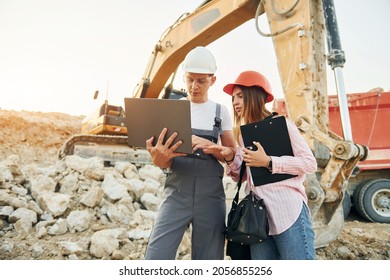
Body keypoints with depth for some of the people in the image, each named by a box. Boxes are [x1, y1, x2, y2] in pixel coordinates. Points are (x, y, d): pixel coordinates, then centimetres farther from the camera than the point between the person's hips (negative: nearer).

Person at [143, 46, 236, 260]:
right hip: (177, 192, -1)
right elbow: (166, 161, 3)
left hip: (211, 194, 1)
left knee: (208, 259, 6)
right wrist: (159, 158, -23)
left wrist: (208, 145, -13)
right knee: (156, 257, -10)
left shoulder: (221, 111, 9)